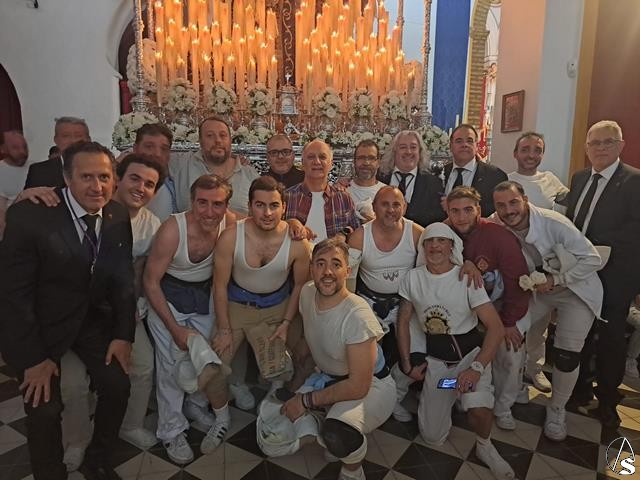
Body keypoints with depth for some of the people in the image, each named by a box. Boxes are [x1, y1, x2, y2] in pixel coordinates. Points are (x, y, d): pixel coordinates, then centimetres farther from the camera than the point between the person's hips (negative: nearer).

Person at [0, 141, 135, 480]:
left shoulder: (118, 216, -9)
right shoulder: (28, 215, -23)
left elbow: (123, 279, 0)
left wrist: (123, 334, -4)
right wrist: (34, 357, -15)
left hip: (94, 317, 4)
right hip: (41, 324, -3)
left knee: (118, 386, -2)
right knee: (44, 408, -6)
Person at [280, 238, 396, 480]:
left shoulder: (357, 315, -31)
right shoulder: (307, 293, -9)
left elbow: (358, 386, -27)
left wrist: (307, 400, -20)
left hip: (371, 385, -7)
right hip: (329, 378, 8)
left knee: (336, 435, -34)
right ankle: (331, 440, 21)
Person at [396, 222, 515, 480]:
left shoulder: (467, 278, -13)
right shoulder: (412, 278, -5)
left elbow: (496, 327, -16)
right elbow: (403, 322, 5)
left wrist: (477, 367, -27)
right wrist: (407, 366, 3)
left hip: (470, 352, -2)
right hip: (435, 359, 3)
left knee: (479, 410, -31)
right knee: (432, 437, 3)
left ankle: (484, 446, 5)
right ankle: (438, 397, 36)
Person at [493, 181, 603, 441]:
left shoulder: (554, 223, -28)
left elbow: (593, 259, -21)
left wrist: (555, 279, -25)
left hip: (575, 290, -4)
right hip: (537, 289, 4)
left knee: (566, 355, -10)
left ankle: (557, 410, 17)